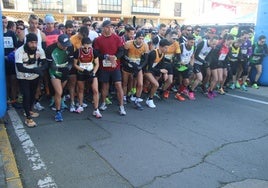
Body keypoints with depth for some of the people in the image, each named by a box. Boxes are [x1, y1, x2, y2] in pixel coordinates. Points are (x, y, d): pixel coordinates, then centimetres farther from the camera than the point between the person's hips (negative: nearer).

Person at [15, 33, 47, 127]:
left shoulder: (39, 50, -15)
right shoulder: (19, 51, -27)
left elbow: (44, 63, -13)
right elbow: (20, 68, -33)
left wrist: (40, 69, -36)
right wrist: (34, 70, -45)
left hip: (35, 76, 4)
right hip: (23, 77, -4)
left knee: (33, 94, 17)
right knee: (26, 95, -9)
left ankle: (29, 111, 41)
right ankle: (28, 118, 0)